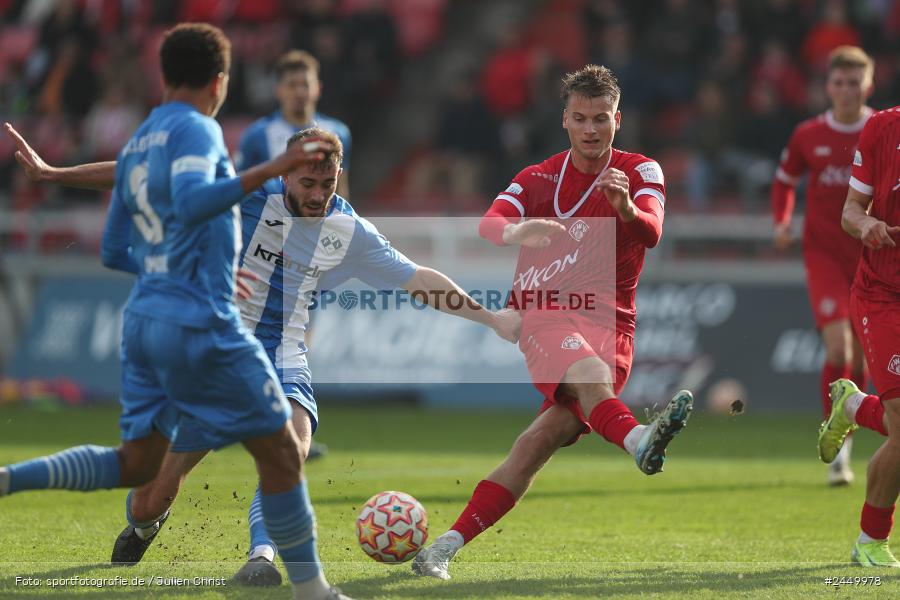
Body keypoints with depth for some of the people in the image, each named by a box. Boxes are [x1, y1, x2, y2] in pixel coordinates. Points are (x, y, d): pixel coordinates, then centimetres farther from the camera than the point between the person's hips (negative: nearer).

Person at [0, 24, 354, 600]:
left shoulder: (134, 147, 17)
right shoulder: (196, 130, -8)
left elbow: (113, 252, 22)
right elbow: (192, 202, -28)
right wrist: (271, 170, -33)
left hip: (145, 316, 8)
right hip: (200, 320, -8)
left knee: (136, 465, 12)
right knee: (280, 449, 1)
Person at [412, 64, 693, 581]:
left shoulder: (641, 172, 7)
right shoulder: (537, 180, 13)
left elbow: (651, 233, -14)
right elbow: (489, 226, -7)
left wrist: (628, 209, -38)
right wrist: (518, 231, -32)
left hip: (611, 324, 0)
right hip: (546, 318, 0)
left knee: (542, 440, -18)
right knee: (588, 369, -36)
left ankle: (449, 545, -17)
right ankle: (640, 441, -68)